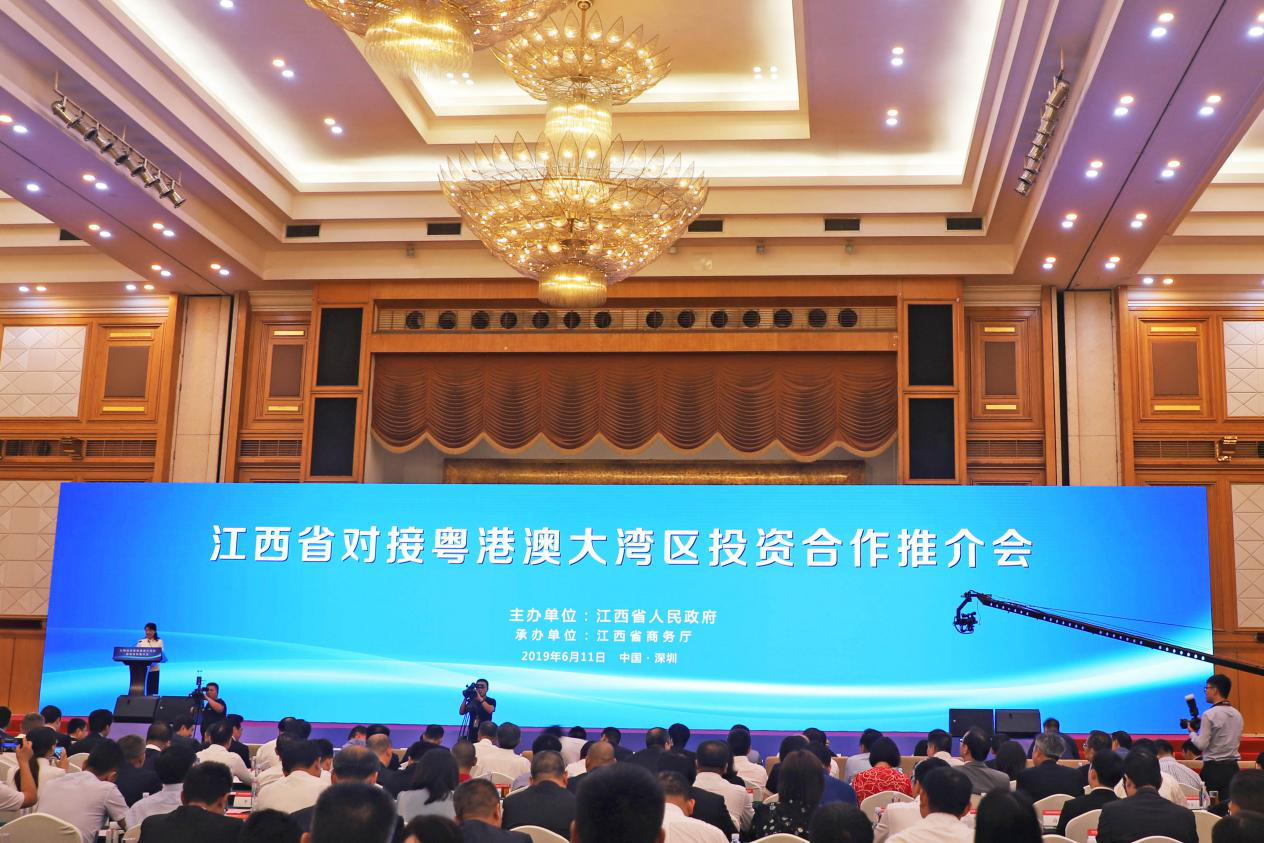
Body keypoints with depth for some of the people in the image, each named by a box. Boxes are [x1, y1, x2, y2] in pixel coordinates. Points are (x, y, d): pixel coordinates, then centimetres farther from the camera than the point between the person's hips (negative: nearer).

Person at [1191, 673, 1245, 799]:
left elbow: (1201, 744, -14)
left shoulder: (1209, 714, -12)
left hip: (1213, 768, -6)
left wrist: (1192, 732, 5)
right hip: (1233, 767, 6)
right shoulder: (1237, 714, 9)